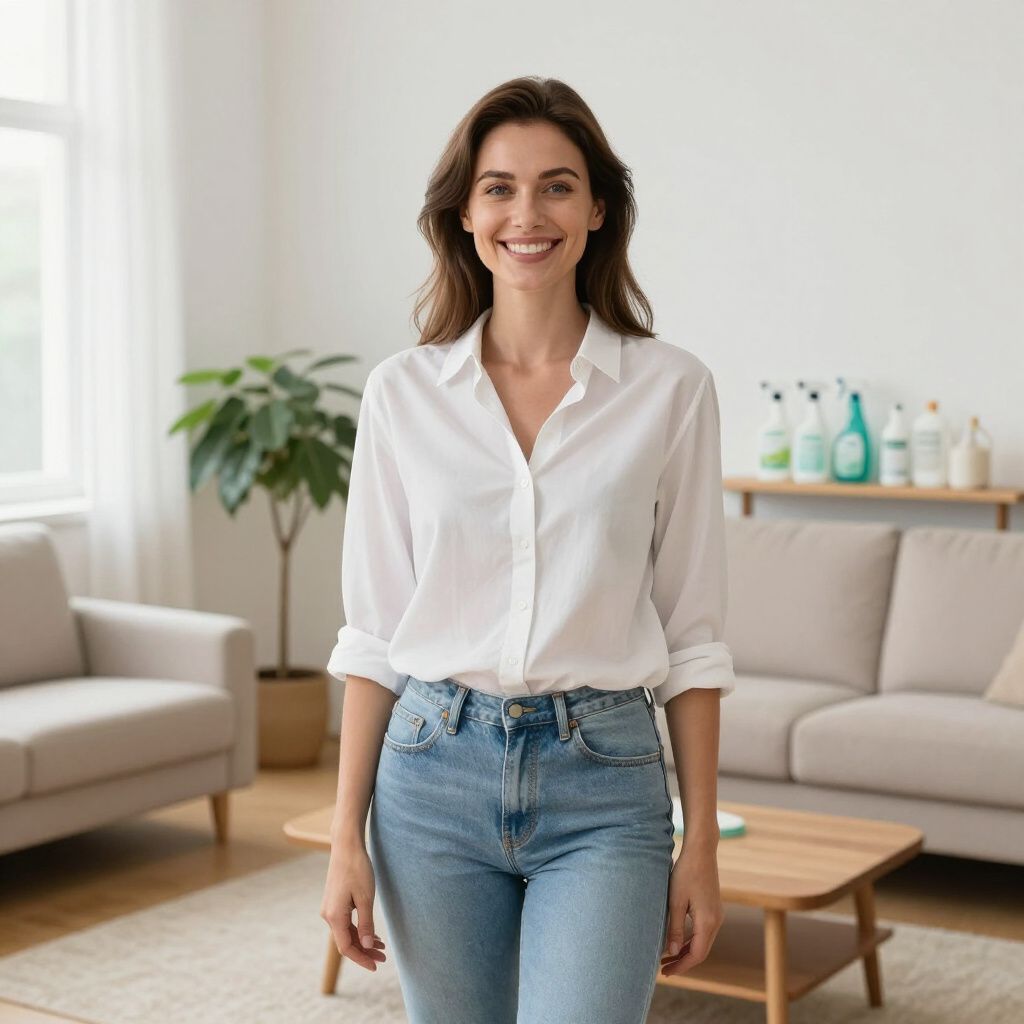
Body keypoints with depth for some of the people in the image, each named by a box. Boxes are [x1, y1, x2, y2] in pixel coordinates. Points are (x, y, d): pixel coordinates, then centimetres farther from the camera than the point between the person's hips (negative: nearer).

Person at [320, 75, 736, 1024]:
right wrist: (345, 835, 2)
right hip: (435, 774, 2)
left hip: (602, 785, -2)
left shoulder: (671, 387, -2)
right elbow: (372, 634, 5)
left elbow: (691, 633, 1)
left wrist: (702, 843, 1)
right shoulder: (402, 391, 2)